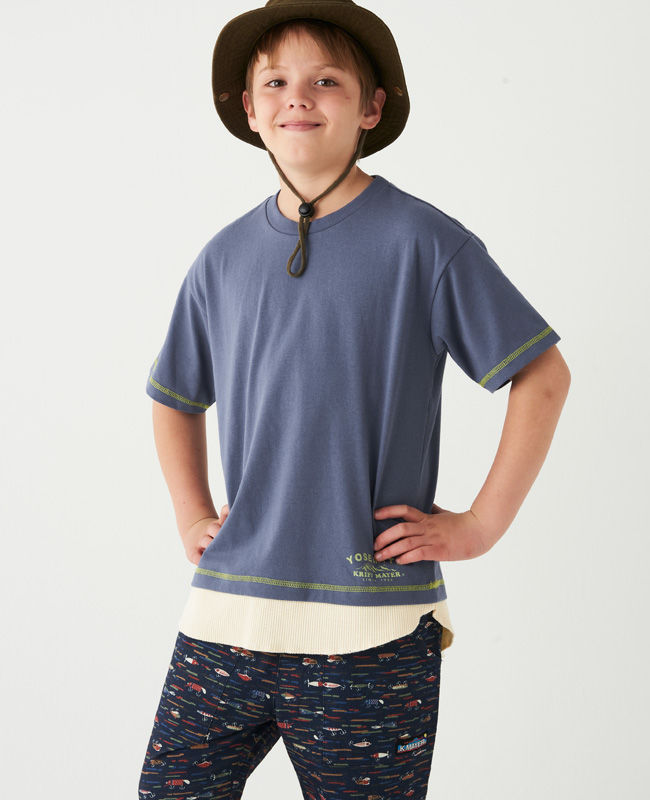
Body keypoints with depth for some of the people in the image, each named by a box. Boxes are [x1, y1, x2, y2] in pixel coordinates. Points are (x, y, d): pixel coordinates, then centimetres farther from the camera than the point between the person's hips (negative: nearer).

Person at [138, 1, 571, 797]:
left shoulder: (421, 241, -5)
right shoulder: (224, 258, 9)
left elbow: (543, 376, -2)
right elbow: (176, 397, 24)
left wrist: (481, 523, -5)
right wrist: (192, 516, 13)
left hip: (370, 634, -4)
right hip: (225, 618, 4)